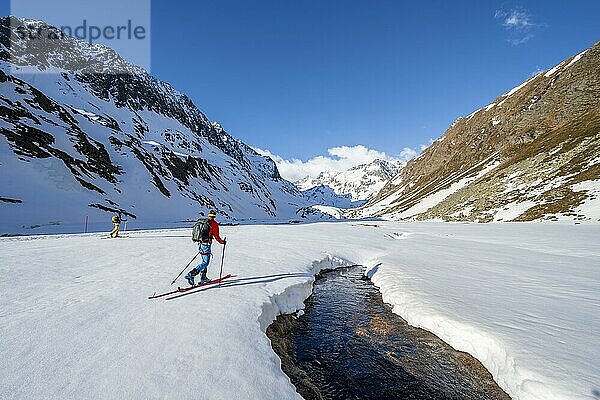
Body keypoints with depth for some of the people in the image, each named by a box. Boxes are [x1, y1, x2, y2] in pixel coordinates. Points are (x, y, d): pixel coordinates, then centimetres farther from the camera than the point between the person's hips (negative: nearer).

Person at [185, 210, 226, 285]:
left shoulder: (202, 222, 13)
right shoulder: (214, 224, -8)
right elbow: (216, 236, -10)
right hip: (206, 245, -8)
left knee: (205, 261, 20)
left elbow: (194, 232, 20)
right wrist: (222, 242, 5)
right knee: (205, 263, -3)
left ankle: (203, 278, 23)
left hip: (200, 244, 8)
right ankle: (191, 275, -15)